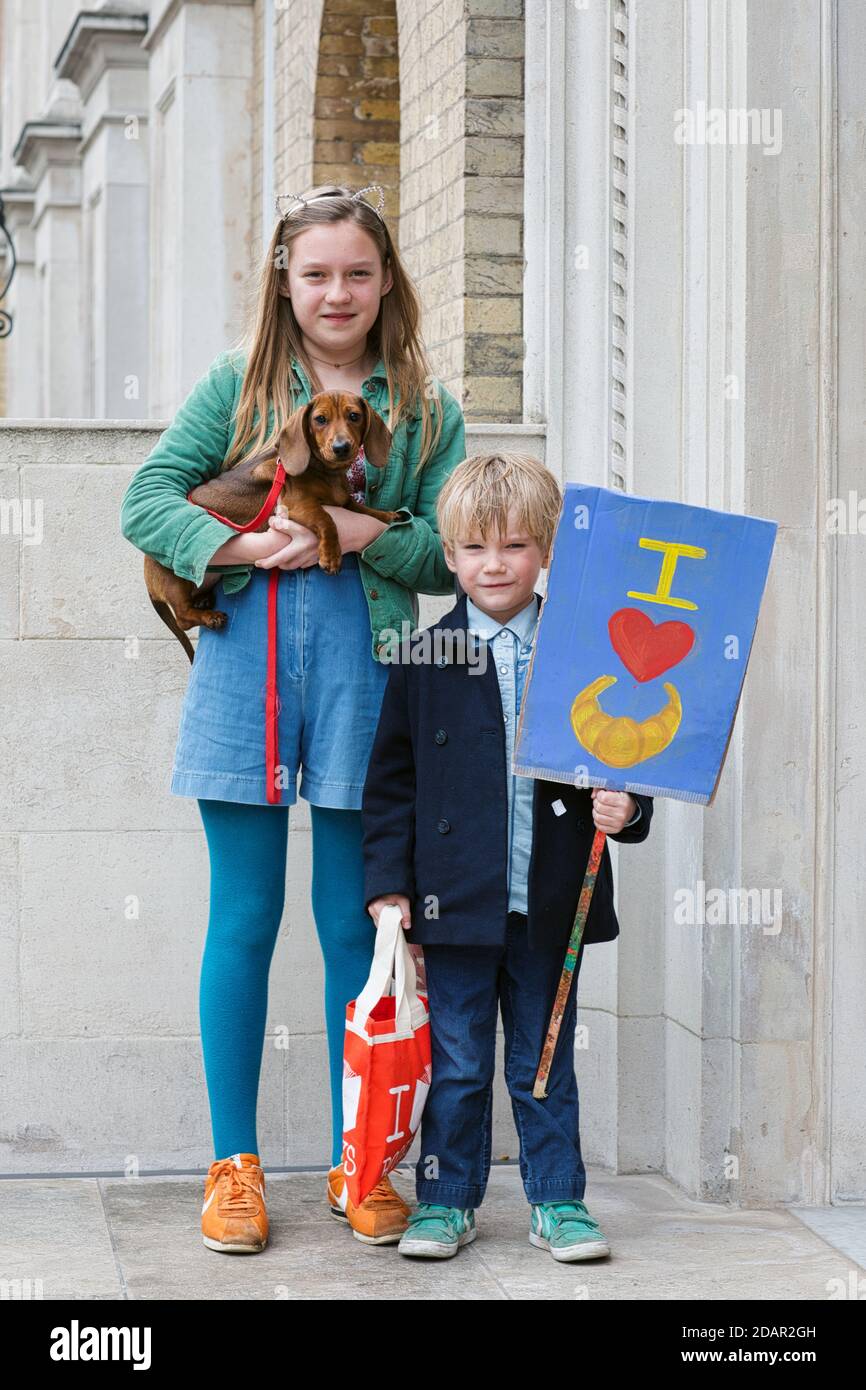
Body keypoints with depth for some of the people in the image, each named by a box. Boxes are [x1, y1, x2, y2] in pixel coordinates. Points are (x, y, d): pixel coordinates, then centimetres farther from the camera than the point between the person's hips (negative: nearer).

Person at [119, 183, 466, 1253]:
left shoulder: (422, 407, 9)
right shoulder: (237, 383, 8)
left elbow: (453, 557, 4)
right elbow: (147, 500, 1)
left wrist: (368, 535, -13)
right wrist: (245, 545, -14)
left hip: (367, 671, 1)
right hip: (246, 658, 0)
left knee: (354, 925, 6)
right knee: (244, 921, 3)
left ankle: (357, 1162, 17)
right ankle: (234, 1165, 11)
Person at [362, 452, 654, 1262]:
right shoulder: (423, 659, 1)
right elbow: (391, 780, 3)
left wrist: (625, 808, -12)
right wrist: (388, 882, -3)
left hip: (550, 903, 1)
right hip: (456, 901, -1)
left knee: (546, 1064, 10)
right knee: (457, 1064, 7)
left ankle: (557, 1200, 21)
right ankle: (446, 1199, 19)